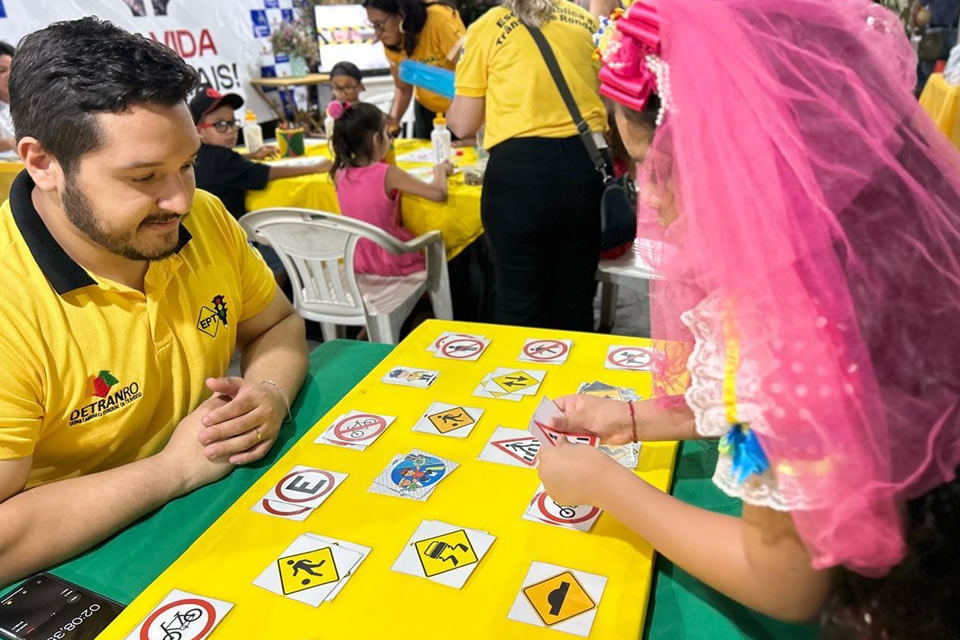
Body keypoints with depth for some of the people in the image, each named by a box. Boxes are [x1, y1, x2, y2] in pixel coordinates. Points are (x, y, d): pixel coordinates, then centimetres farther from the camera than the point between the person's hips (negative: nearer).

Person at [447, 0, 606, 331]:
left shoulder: (486, 28, 7)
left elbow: (463, 125, 8)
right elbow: (612, 103, 23)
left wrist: (452, 110, 30)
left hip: (520, 167, -3)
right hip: (586, 162, 4)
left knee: (520, 302, 10)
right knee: (576, 295, 16)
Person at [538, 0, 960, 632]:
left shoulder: (790, 317, -33)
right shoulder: (798, 262, -6)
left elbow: (784, 583, -22)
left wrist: (602, 480, -14)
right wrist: (634, 418, 4)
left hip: (865, 607, -7)